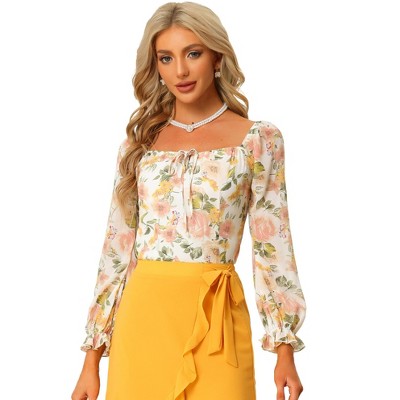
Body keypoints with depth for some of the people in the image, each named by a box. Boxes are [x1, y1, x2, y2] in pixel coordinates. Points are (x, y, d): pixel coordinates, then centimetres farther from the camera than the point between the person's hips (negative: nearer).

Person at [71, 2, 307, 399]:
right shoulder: (140, 140, 8)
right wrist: (93, 357, 5)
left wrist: (284, 347, -4)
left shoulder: (258, 139, 1)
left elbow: (272, 245, 1)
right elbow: (117, 247, 8)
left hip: (214, 318, -2)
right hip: (143, 315, 2)